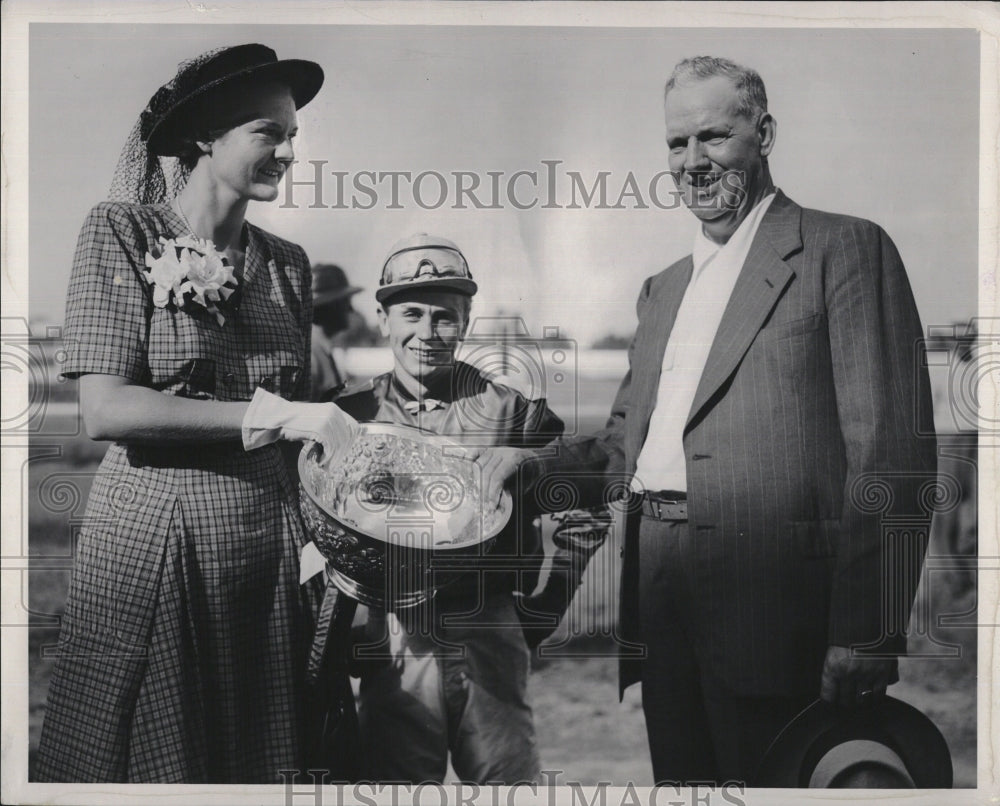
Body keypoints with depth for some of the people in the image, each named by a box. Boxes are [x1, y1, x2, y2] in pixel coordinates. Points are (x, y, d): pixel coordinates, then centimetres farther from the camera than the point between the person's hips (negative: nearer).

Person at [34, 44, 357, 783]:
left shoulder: (288, 264, 9)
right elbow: (105, 409, -14)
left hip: (270, 539, 5)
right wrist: (276, 416, -18)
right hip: (152, 534, -4)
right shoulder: (122, 234, -4)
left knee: (265, 758, 11)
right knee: (150, 758, 6)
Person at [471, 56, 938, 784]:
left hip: (768, 594, -6)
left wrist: (865, 638, -16)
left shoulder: (846, 249, -2)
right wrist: (535, 464, 2)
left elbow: (891, 452, -10)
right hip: (660, 601, 7)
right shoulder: (663, 288, 21)